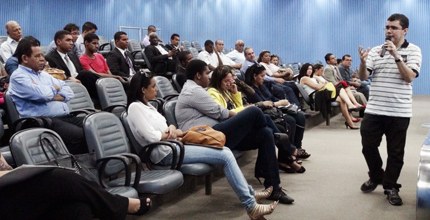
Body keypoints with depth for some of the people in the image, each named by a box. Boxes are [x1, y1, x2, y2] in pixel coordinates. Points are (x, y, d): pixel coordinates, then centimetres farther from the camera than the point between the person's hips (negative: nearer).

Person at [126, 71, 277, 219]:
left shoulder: (146, 105, 17)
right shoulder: (135, 107, -11)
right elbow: (151, 136, -21)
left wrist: (171, 128, -5)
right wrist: (173, 133, -5)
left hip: (172, 147, 9)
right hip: (167, 153, -9)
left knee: (225, 152, 1)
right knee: (225, 156, -14)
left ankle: (248, 193, 10)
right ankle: (251, 206, -10)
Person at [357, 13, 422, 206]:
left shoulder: (413, 50, -1)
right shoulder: (376, 51, 6)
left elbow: (409, 77, -14)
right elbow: (363, 77, -2)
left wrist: (396, 56, -24)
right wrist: (363, 62, -22)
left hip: (399, 112, -2)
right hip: (374, 110, 3)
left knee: (395, 152, 5)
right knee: (368, 146, 8)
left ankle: (390, 187, 19)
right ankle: (376, 177, 31)